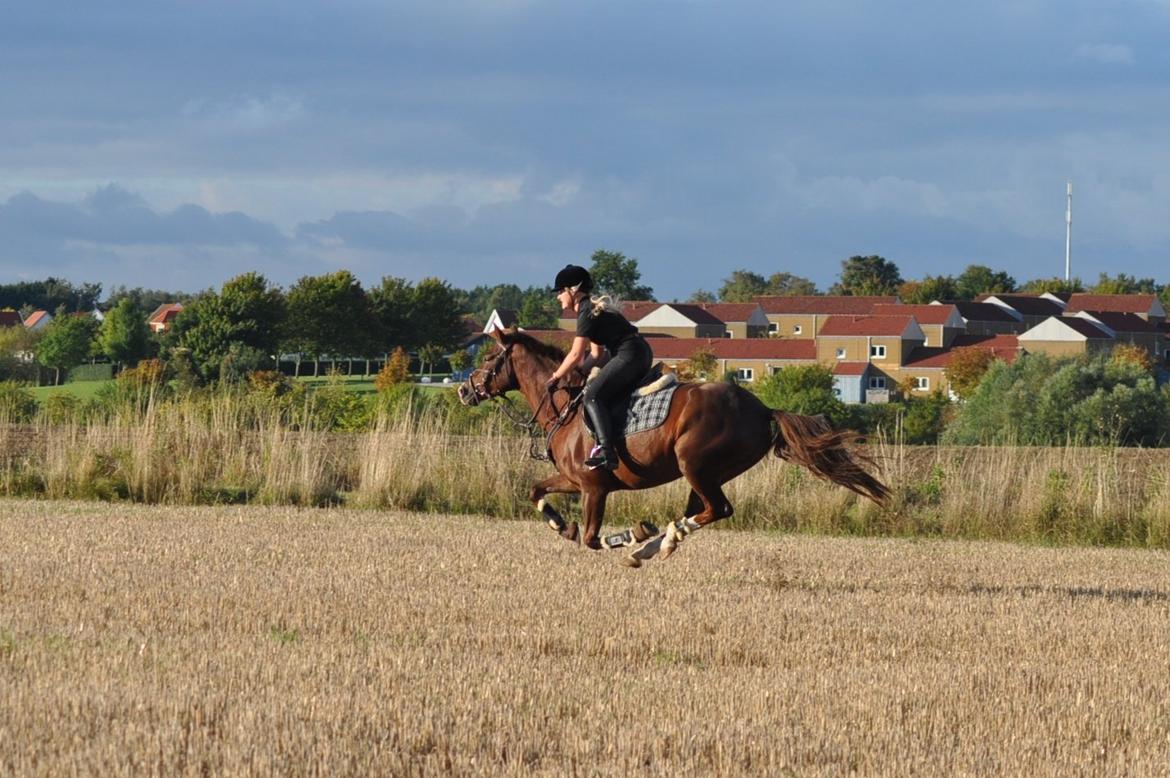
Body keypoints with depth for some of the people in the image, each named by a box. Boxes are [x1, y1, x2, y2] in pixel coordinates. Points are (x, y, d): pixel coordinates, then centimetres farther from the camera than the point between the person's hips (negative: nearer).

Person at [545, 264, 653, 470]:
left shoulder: (587, 312, -10)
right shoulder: (592, 308, 21)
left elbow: (576, 355, -13)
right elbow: (596, 353, 24)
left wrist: (555, 378, -2)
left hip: (630, 354, -11)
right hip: (640, 355, 11)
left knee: (592, 395, -22)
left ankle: (606, 451, -37)